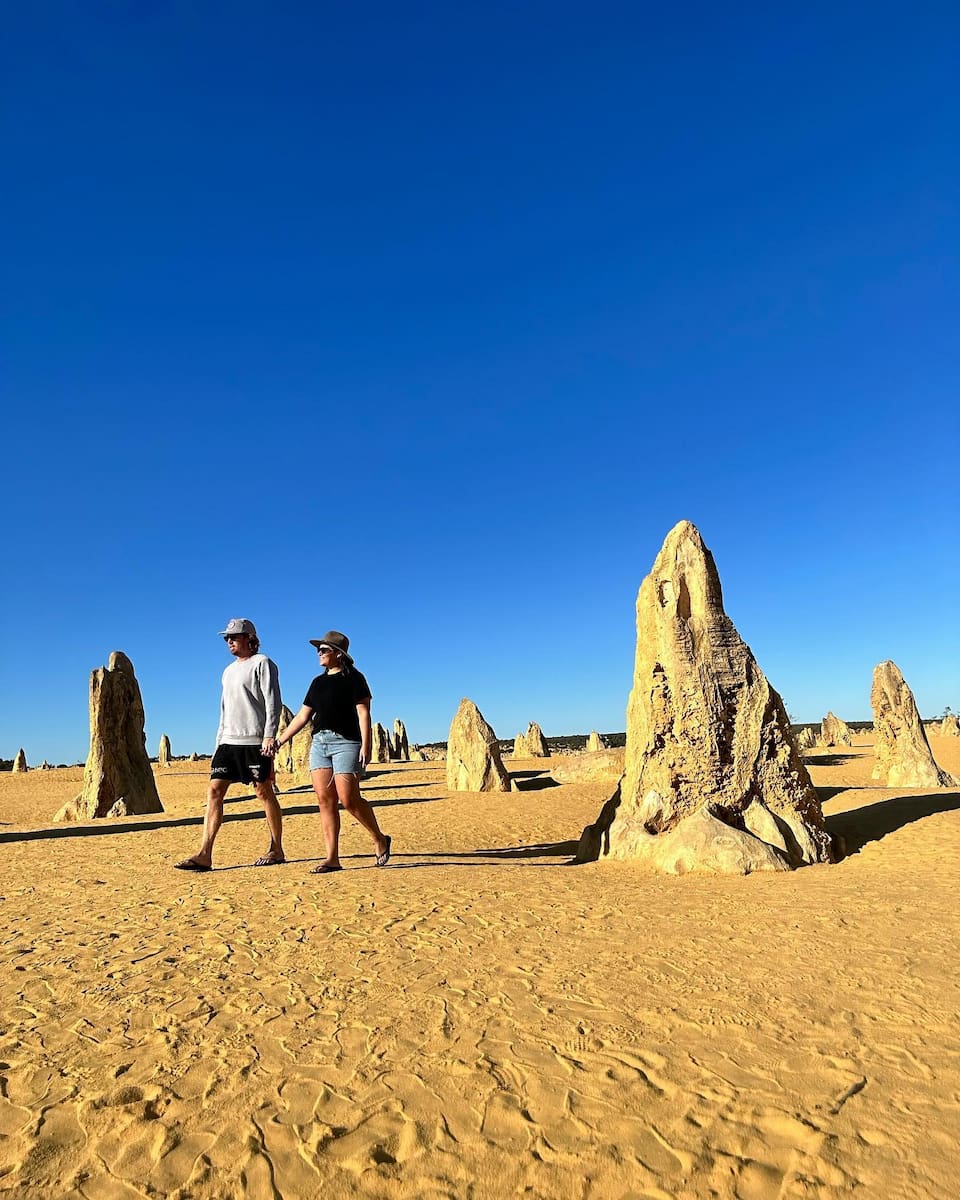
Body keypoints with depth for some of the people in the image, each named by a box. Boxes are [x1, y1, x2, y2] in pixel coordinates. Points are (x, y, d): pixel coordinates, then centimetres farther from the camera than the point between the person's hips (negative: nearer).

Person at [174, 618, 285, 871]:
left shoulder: (262, 663, -3)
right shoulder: (229, 671, 21)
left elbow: (272, 702, -11)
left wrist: (269, 736, -18)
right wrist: (219, 742, 17)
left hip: (255, 741, -8)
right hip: (229, 741, 8)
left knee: (264, 792, -1)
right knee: (215, 790, -1)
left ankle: (276, 850, 10)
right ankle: (205, 855, -1)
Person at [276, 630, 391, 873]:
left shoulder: (353, 678, -2)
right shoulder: (318, 682, 17)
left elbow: (363, 714, -9)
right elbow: (302, 716, 19)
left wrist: (366, 745, -18)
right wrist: (279, 741, 16)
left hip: (346, 742, -7)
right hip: (319, 743, 7)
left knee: (349, 800, -10)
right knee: (325, 800, 1)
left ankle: (380, 840, 12)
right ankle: (332, 858, 4)